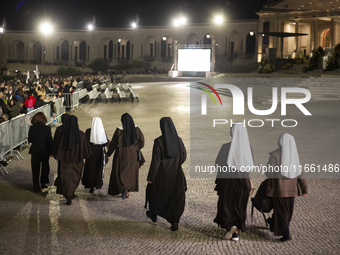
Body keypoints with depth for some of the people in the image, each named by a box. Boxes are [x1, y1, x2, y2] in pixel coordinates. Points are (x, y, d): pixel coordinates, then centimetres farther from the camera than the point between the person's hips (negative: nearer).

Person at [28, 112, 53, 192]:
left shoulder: (32, 128, -9)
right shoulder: (47, 128, -15)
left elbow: (30, 140, -2)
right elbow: (50, 140, -13)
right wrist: (52, 150, -4)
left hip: (34, 151, 1)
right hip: (45, 151, -1)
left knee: (35, 169, 8)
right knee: (45, 167, 20)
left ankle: (36, 186, 5)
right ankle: (43, 183, 27)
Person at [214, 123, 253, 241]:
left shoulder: (226, 147, -13)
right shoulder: (247, 147, -4)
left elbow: (218, 163, -6)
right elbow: (251, 165, 4)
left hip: (228, 179, -3)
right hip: (243, 180, 3)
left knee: (226, 204, 8)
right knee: (239, 205, 12)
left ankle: (230, 226, -14)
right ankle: (235, 232, 12)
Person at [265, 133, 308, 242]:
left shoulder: (275, 154, -14)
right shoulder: (294, 154, -1)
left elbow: (269, 172, -12)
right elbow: (299, 172, 1)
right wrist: (304, 188, 6)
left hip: (279, 185, -4)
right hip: (291, 187, 5)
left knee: (281, 209, 4)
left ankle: (285, 233, -1)